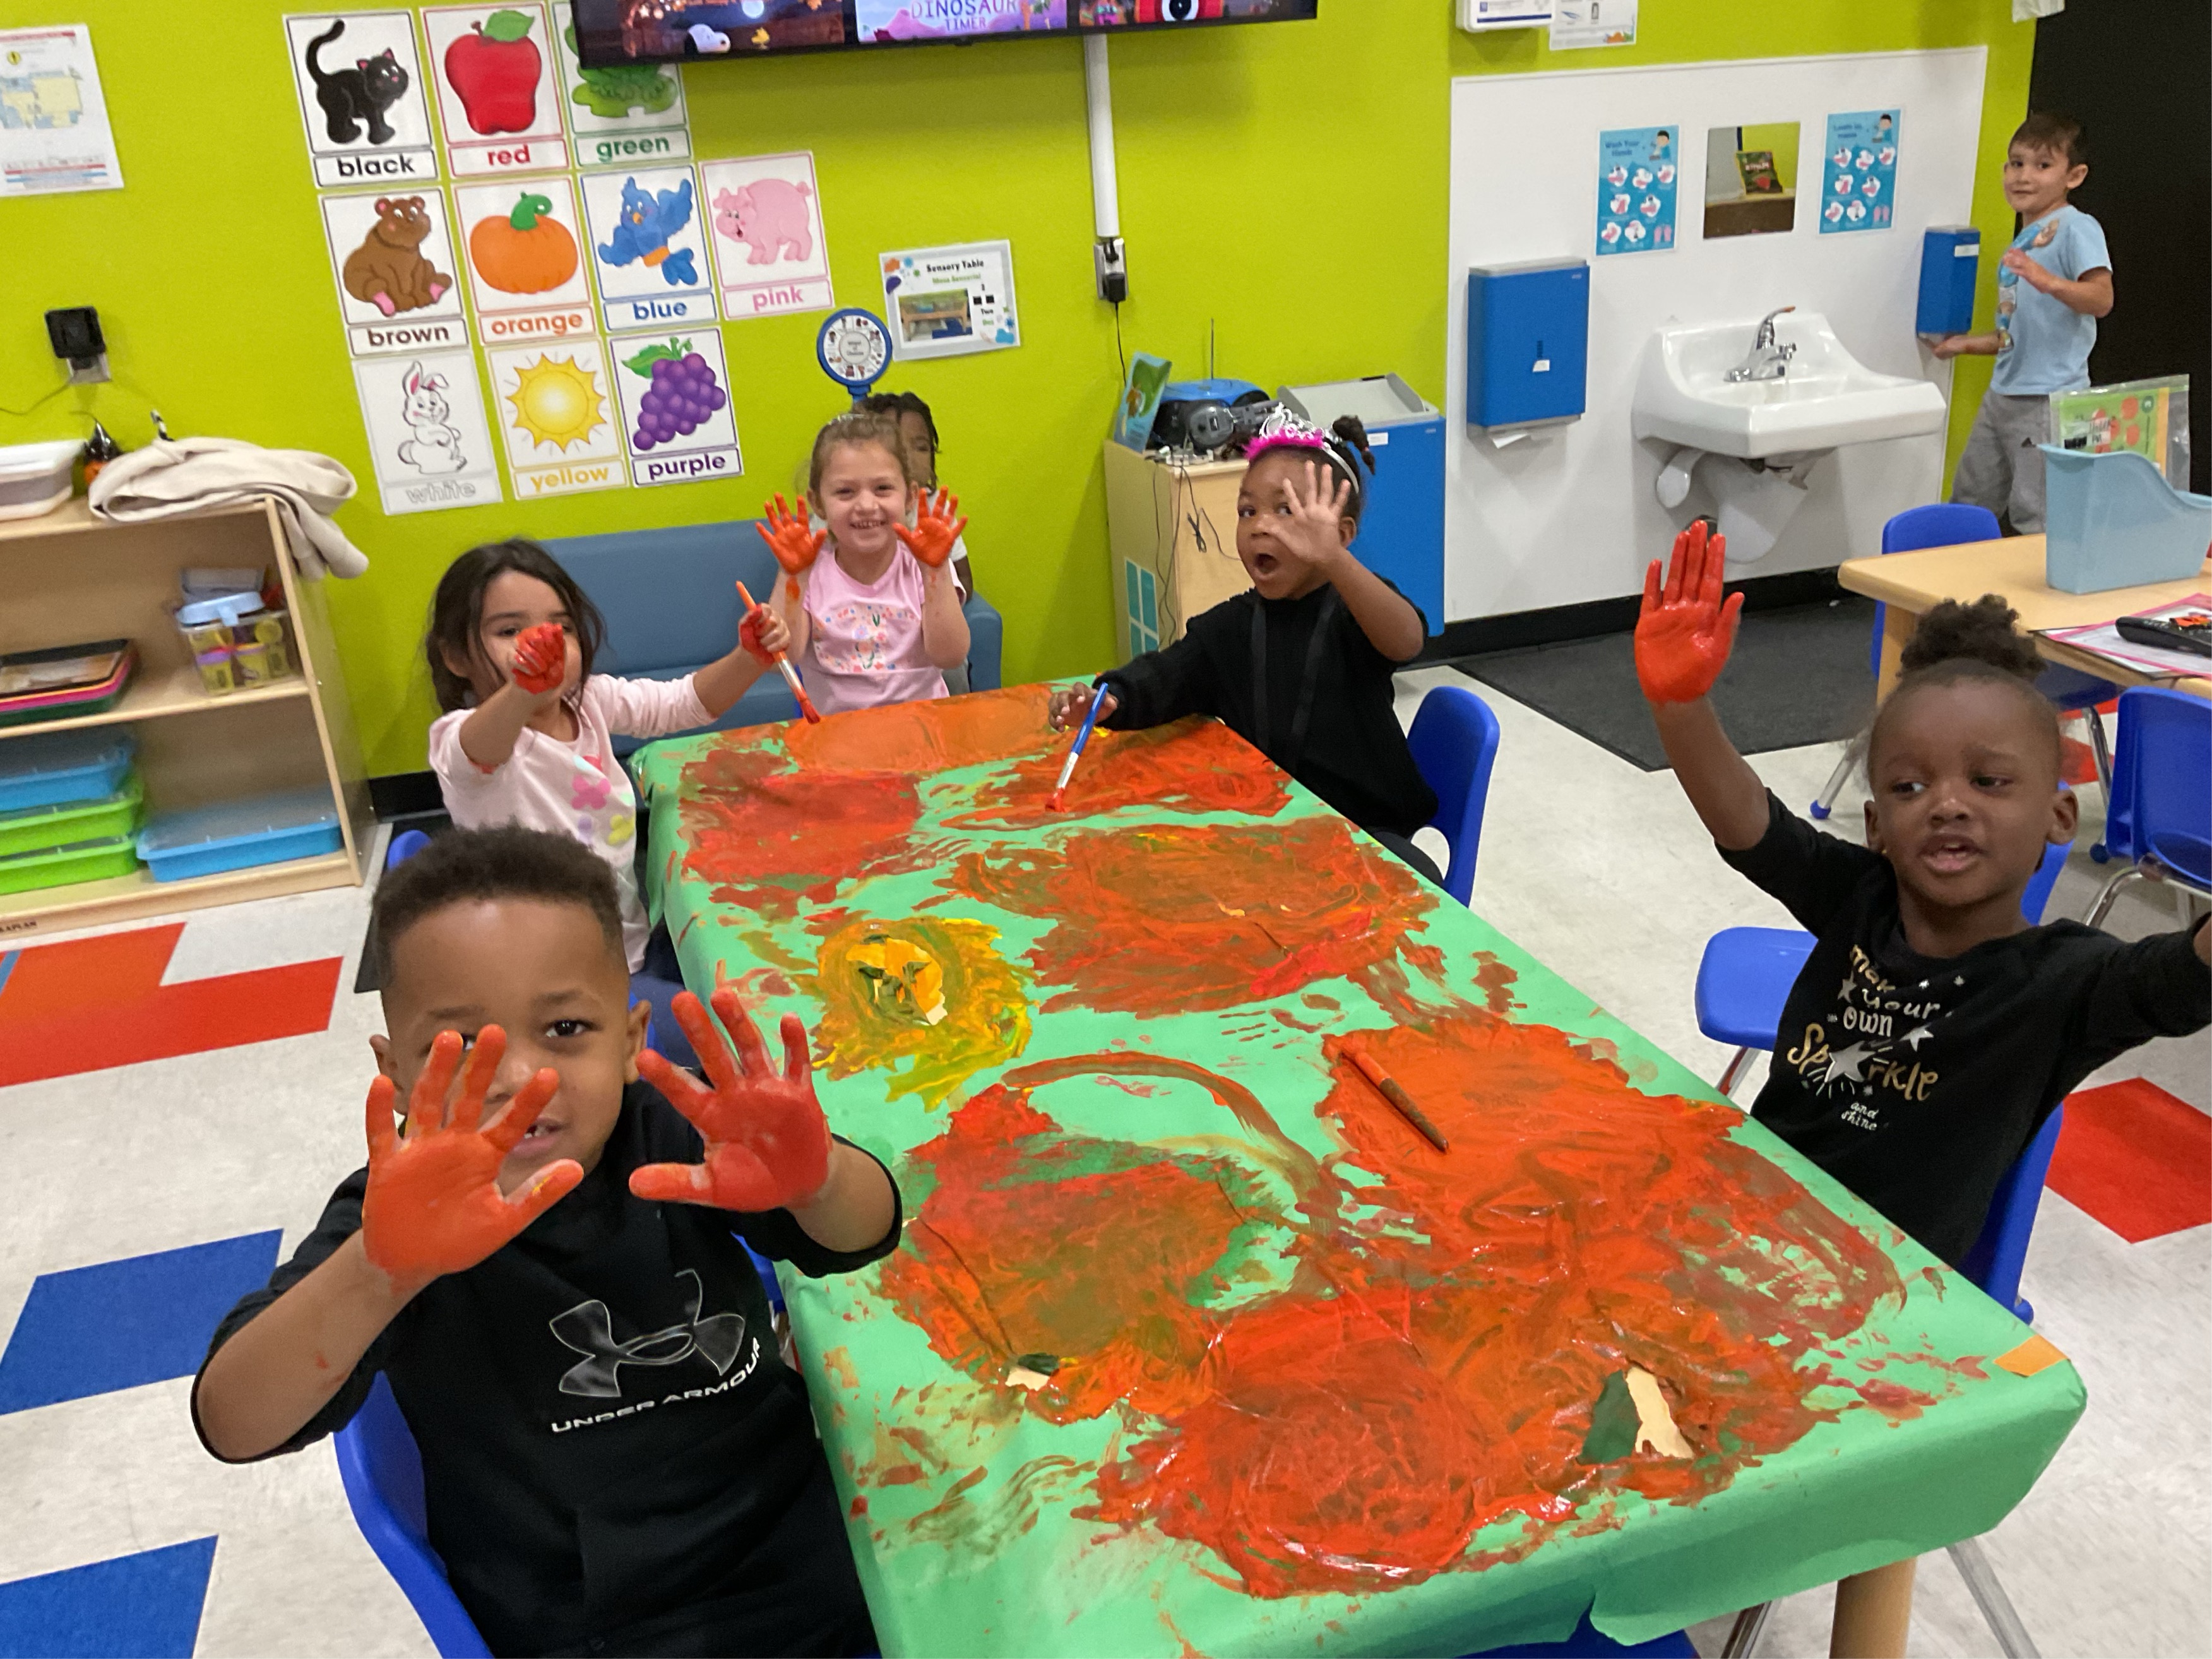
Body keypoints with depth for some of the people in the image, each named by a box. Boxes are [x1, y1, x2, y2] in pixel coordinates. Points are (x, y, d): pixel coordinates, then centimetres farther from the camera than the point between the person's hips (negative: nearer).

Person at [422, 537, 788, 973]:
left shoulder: (590, 701, 4)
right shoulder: (458, 737, -16)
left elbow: (688, 702, 10)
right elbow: (477, 749, -39)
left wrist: (749, 659, -11)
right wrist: (521, 695, -62)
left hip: (632, 943, 8)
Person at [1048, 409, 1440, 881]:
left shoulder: (1351, 611, -10)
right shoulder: (1230, 625, 7)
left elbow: (1406, 642, -33)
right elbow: (1168, 673, -6)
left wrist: (1332, 559, -50)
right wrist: (1108, 699, -31)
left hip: (1363, 827, -5)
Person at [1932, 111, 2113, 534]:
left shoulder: (2077, 227, -8)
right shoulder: (2021, 243, 18)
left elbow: (2101, 299, -23)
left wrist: (2047, 281, -37)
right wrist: (1966, 343, 30)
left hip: (2049, 400, -9)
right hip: (2001, 395, 9)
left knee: (2034, 522, -7)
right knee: (1969, 503, 17)